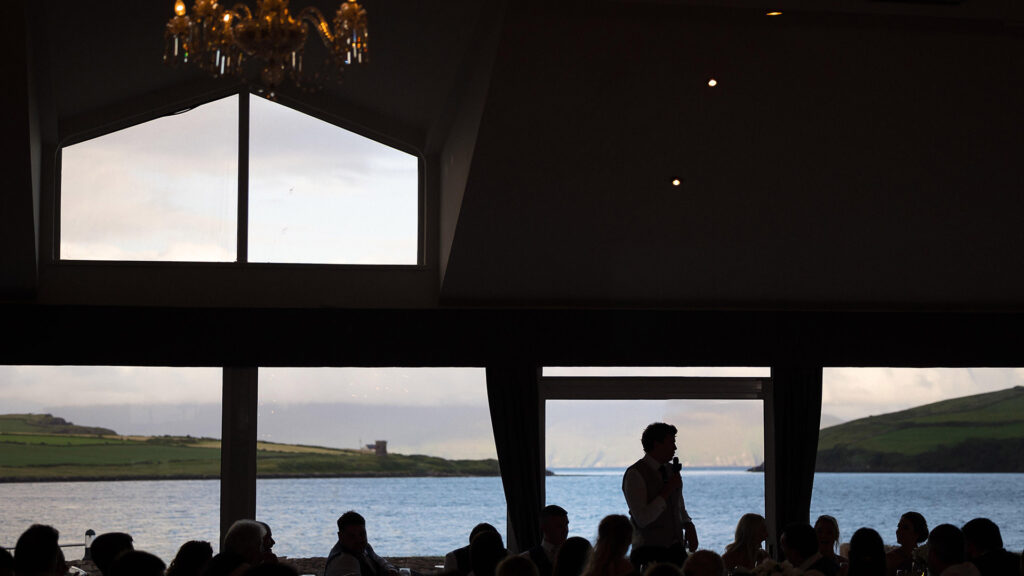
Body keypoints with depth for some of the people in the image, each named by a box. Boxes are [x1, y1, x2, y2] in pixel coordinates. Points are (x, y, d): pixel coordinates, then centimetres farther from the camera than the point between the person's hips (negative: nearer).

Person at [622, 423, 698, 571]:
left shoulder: (671, 471, 13)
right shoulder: (635, 474, -10)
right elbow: (642, 519, -17)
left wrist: (689, 526, 3)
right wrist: (667, 491, -15)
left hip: (676, 549, 6)